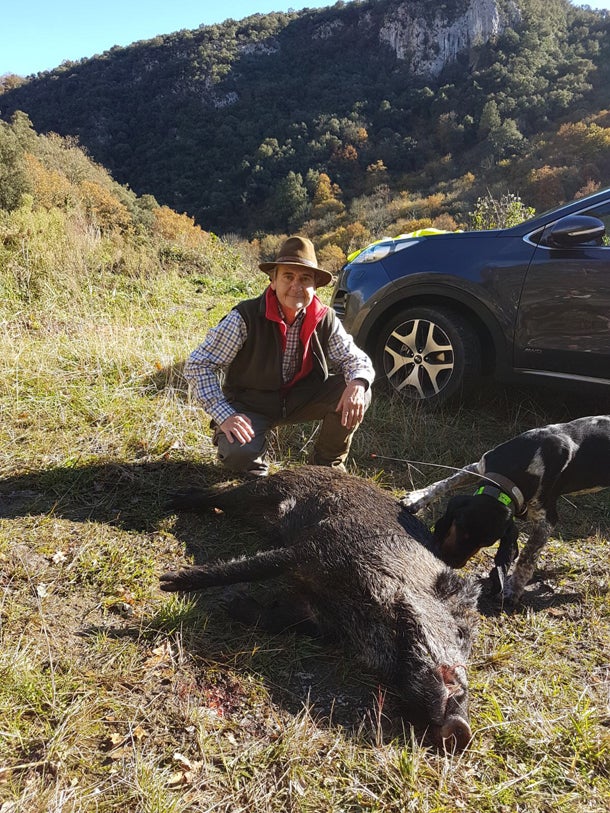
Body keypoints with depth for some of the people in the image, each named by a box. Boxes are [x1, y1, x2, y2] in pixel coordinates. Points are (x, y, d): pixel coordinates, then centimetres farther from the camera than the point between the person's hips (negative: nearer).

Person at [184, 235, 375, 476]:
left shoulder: (325, 320, -10)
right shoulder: (245, 317, -21)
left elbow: (356, 359, -1)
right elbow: (198, 364, -18)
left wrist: (358, 383, -27)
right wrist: (224, 416, -28)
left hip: (300, 399, 4)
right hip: (251, 405, -3)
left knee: (358, 394, -17)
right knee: (239, 454, -33)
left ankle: (327, 464, 6)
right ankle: (254, 458, 8)